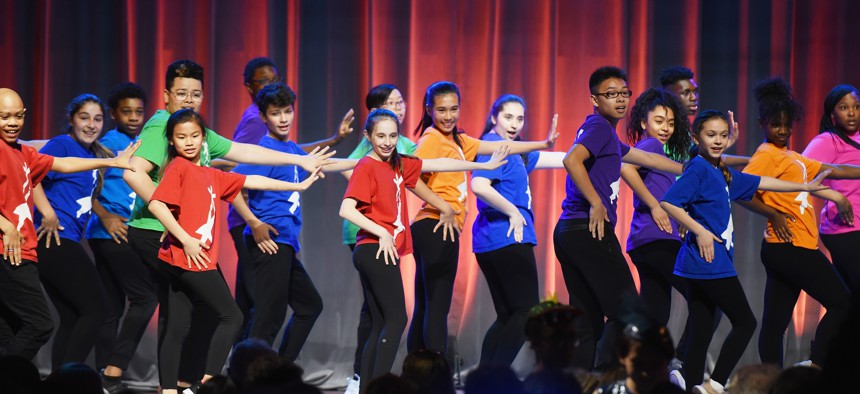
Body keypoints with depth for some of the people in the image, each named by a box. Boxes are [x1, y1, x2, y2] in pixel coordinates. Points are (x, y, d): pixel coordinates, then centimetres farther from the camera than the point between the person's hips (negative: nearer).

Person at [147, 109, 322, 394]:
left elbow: (252, 182, 22)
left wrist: (298, 186, 25)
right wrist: (186, 240, -20)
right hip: (188, 257, -7)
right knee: (231, 316, -3)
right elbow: (156, 204, -18)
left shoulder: (211, 176, 17)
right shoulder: (179, 167, -6)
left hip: (178, 263, 7)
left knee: (177, 328, 6)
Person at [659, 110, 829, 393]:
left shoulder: (722, 173, 17)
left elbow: (761, 183, 28)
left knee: (700, 335, 6)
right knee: (745, 322, -1)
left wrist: (805, 187, 33)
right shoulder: (698, 169, -10)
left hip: (699, 266, 8)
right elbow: (668, 202, -20)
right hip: (709, 261, -8)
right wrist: (699, 230, -21)